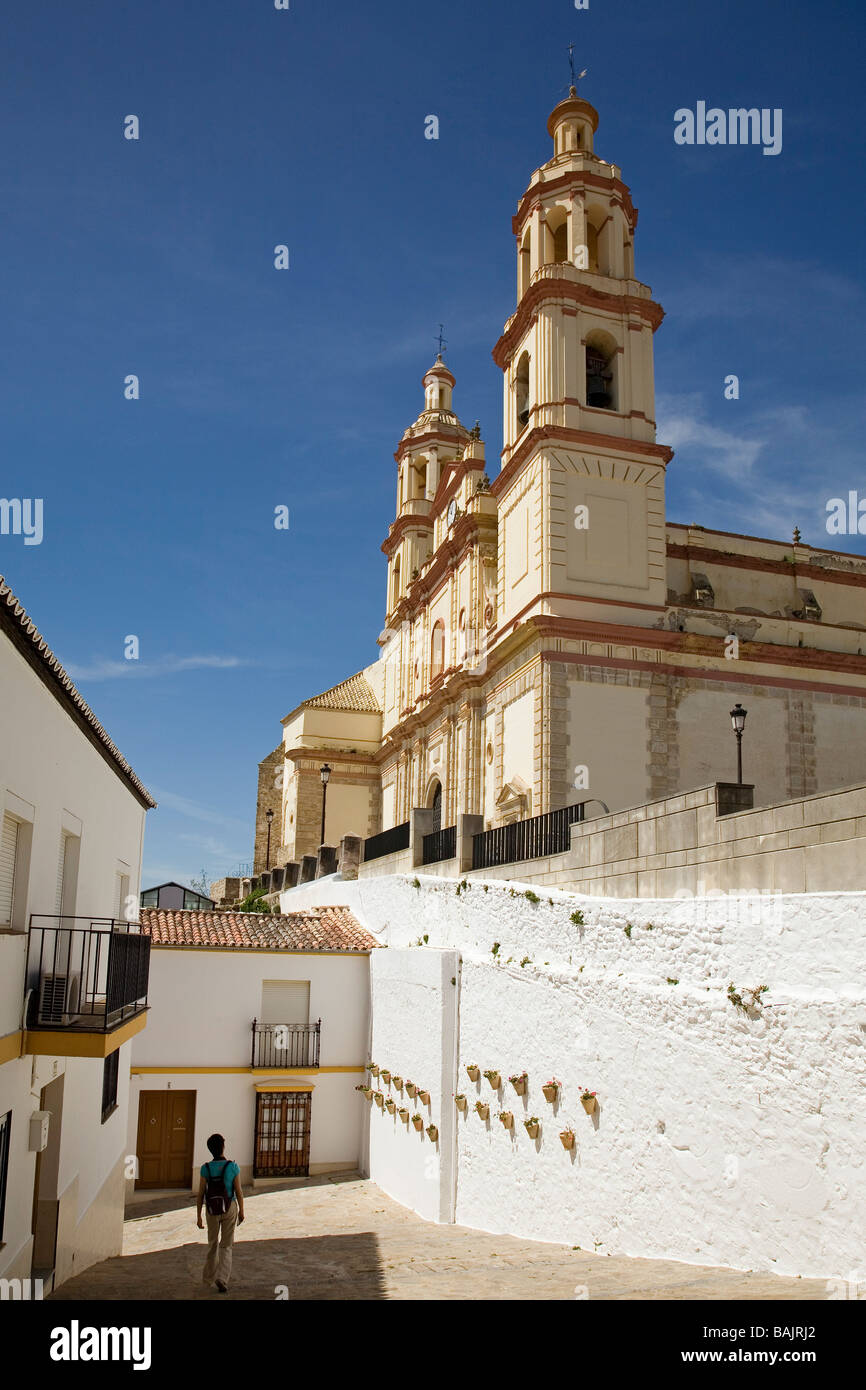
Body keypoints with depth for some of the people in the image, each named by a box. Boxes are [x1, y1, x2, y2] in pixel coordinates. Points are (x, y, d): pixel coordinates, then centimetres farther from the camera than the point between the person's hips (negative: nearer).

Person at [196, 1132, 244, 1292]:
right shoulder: (233, 1166, -15)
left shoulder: (206, 1168, -13)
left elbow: (201, 1193, -10)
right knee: (226, 1246, 8)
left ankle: (209, 1276, 36)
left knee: (213, 1242, 23)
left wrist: (199, 1216, 0)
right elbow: (239, 1191, -10)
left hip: (212, 1210, 1)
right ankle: (222, 1278, -11)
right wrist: (241, 1211, 3)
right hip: (230, 1209, -1)